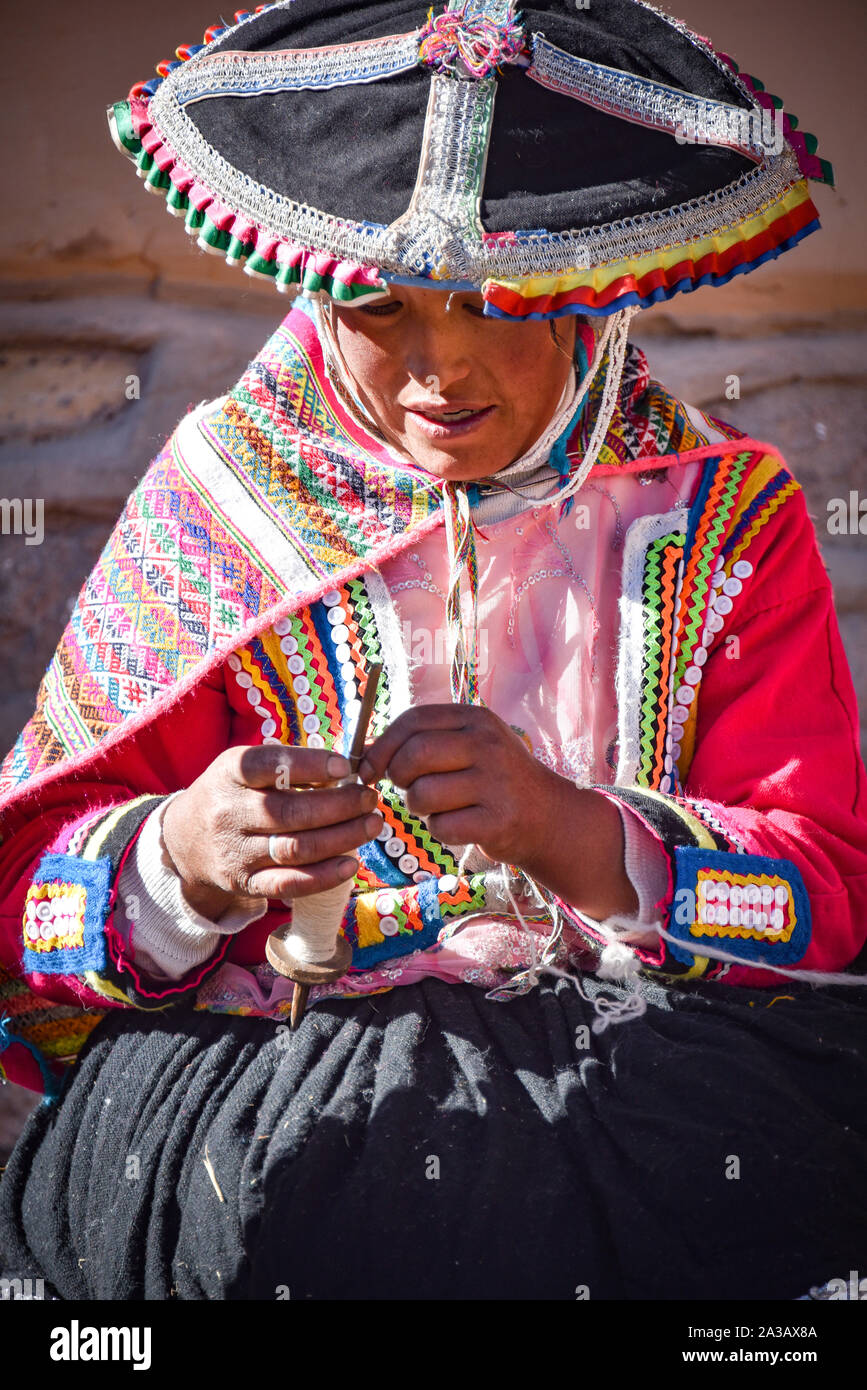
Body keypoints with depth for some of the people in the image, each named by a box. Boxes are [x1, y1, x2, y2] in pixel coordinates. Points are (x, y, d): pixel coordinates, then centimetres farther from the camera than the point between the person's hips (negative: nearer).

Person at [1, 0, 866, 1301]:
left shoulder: (725, 520, 6)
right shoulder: (222, 491, 5)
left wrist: (571, 832, -22)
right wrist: (181, 862, -24)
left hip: (643, 1045, 2)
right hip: (266, 1062, -1)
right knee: (267, 1186, -35)